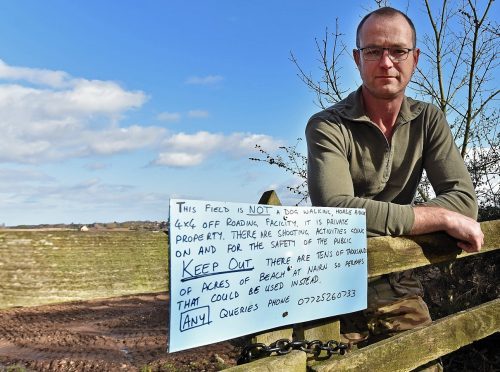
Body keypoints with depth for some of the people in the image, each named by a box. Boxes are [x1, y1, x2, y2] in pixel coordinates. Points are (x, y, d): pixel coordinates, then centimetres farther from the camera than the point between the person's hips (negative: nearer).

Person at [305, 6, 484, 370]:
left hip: (398, 287, 4)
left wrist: (382, 219, -23)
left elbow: (464, 200, -8)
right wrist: (442, 218, -21)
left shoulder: (429, 121, 1)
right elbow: (337, 211, -29)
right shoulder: (328, 126, -14)